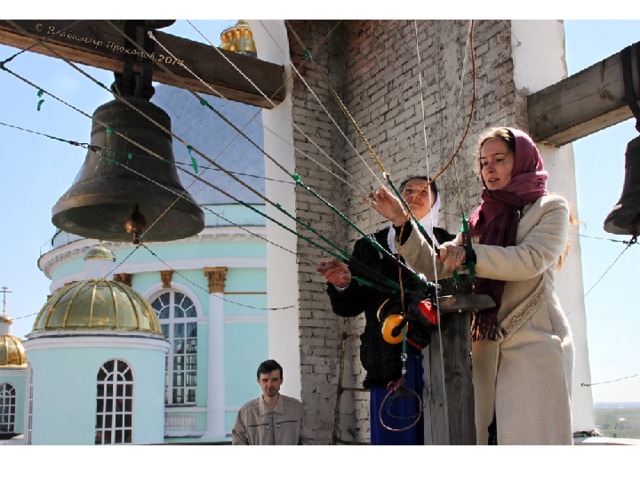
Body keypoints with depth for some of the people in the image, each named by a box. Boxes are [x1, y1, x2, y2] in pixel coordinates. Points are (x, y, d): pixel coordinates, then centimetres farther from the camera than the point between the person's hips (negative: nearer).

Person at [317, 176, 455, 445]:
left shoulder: (449, 245, 14)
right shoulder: (371, 246, 15)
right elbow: (349, 307, 10)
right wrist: (343, 286, -10)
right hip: (391, 362, 0)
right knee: (393, 436, -1)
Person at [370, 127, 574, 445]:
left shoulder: (550, 207, 7)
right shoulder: (480, 220, 21)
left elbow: (531, 259, -11)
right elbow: (435, 267, 15)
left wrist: (469, 254, -21)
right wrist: (400, 221, 5)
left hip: (536, 343, -4)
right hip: (488, 346, 4)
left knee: (531, 436, -10)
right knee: (492, 435, -1)